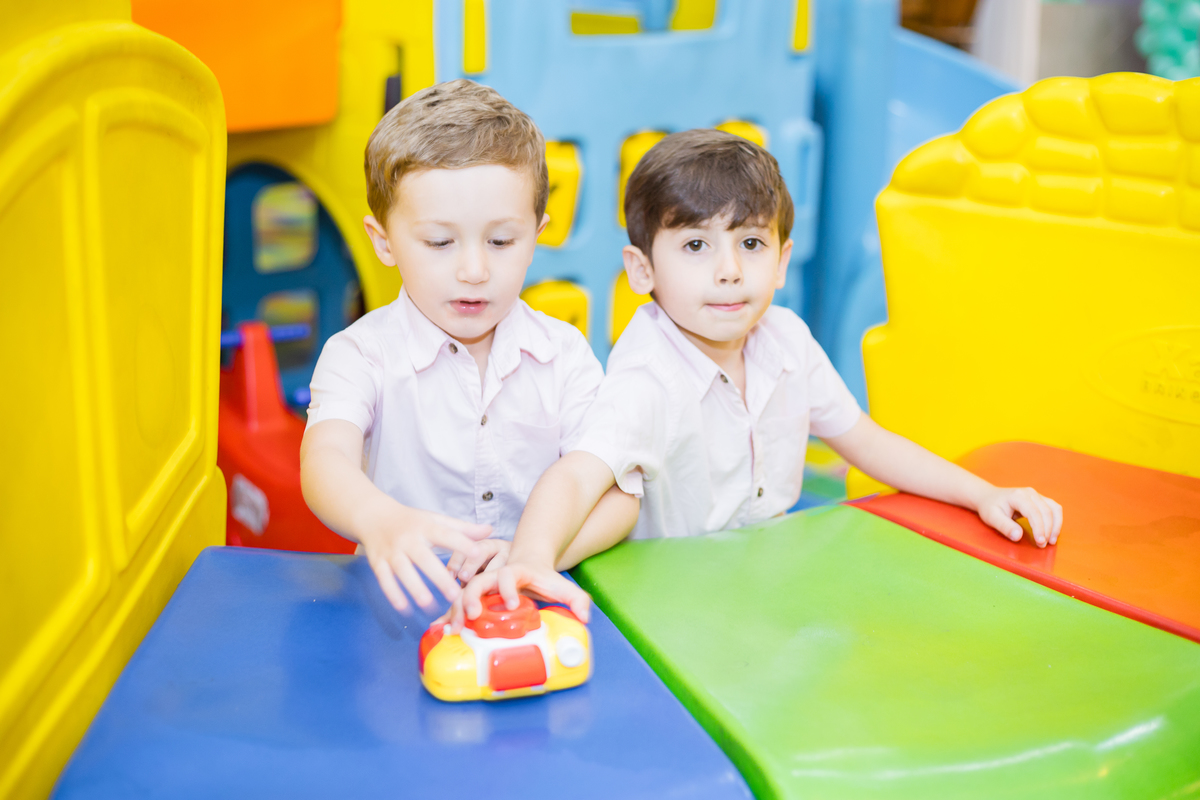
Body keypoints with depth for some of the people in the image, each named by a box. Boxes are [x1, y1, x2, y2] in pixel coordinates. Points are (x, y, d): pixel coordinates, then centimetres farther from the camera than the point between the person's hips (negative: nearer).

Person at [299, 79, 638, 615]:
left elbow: (617, 496, -1)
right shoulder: (361, 355, -2)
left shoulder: (563, 354, 5)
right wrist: (381, 520, -44)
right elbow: (326, 461, -21)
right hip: (405, 601, -2)